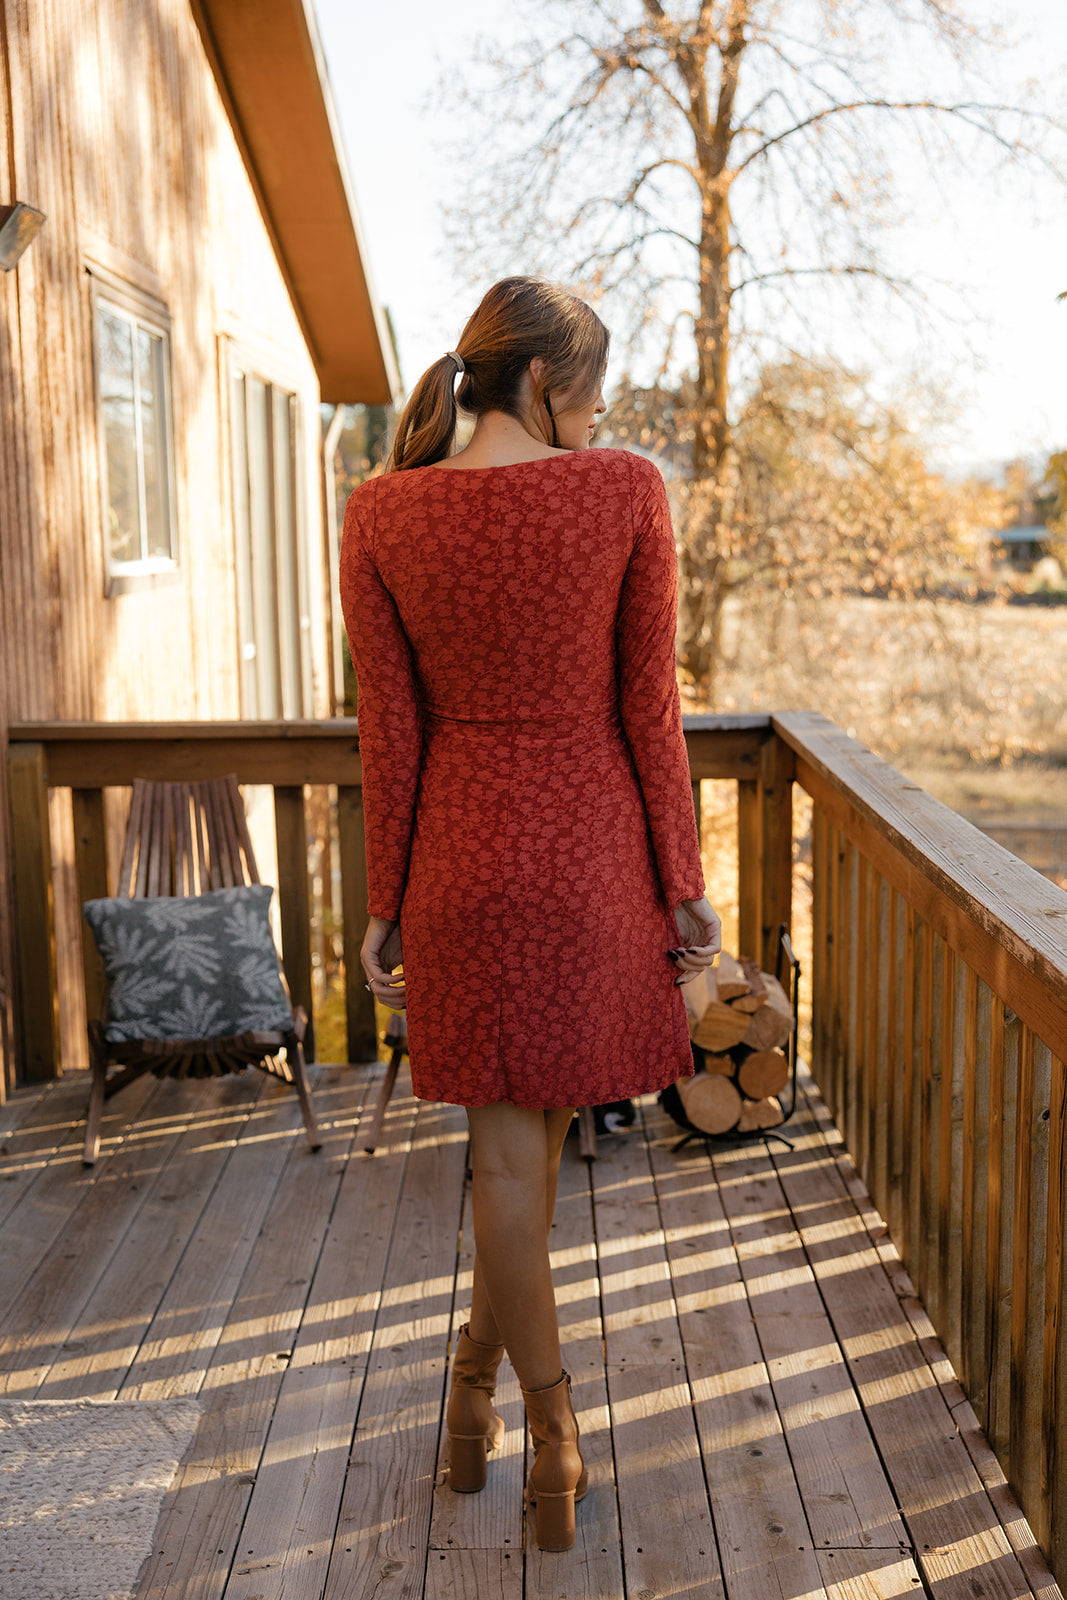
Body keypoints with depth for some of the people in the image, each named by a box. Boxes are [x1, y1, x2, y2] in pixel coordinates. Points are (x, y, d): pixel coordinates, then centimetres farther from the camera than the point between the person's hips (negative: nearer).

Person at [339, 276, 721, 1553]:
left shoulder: (381, 516, -4)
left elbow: (389, 729, -3)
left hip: (465, 850, 1)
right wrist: (682, 883, 1)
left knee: (508, 1150, 12)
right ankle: (477, 1371, 36)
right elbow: (649, 711, -8)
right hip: (594, 848, -1)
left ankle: (553, 1437, 25)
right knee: (544, 1123, 19)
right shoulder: (627, 493, -9)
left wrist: (387, 905, 6)